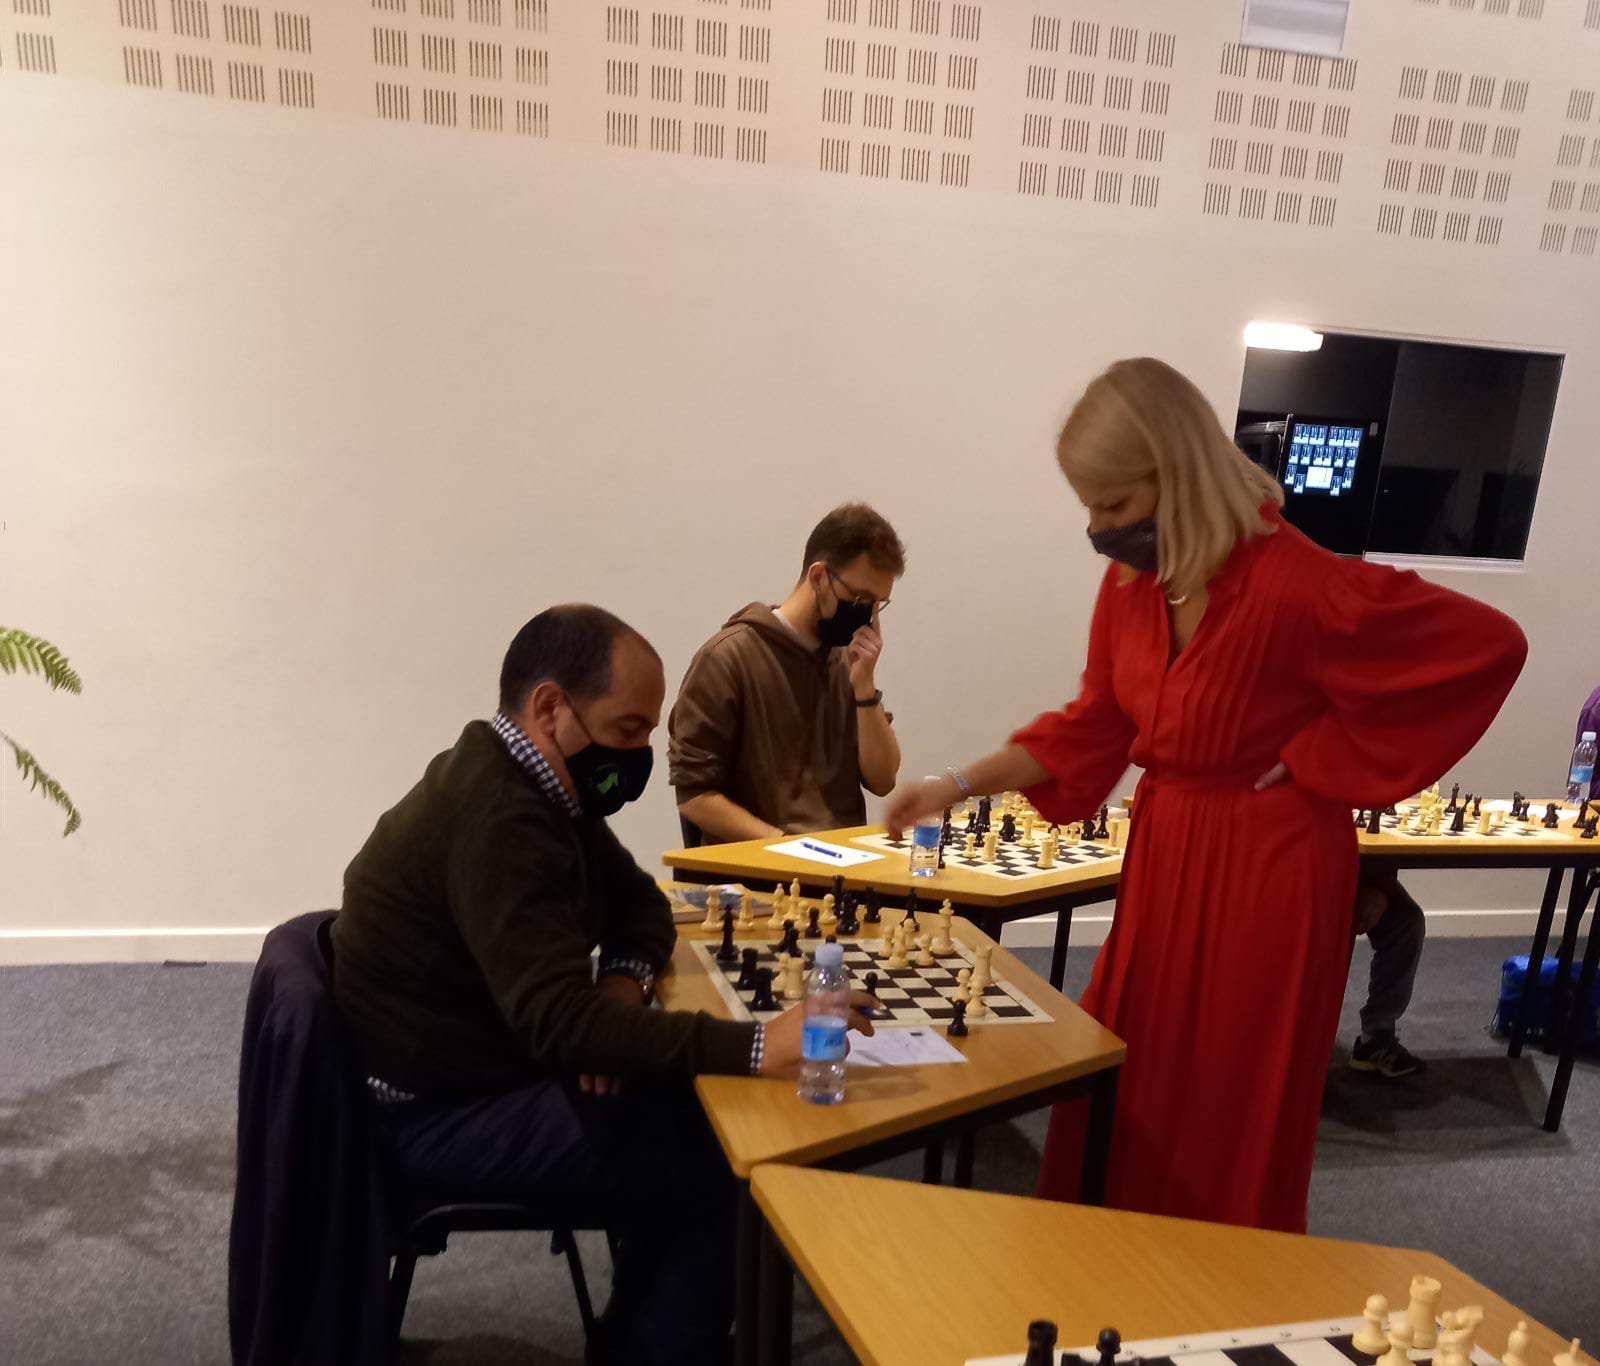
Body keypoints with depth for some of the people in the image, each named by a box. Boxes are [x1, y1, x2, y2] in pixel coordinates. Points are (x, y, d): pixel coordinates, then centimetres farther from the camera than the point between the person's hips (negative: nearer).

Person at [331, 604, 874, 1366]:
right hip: (444, 1110, -9)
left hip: (495, 1059, 10)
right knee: (724, 1175, -16)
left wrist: (624, 982, -11)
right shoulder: (497, 819, -29)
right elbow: (560, 1022, -37)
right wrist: (754, 1047, -40)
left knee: (696, 1118, 4)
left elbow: (638, 899, 11)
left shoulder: (534, 784, 3)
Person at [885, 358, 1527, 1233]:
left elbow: (1488, 648, -16)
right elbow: (1092, 728, 6)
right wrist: (960, 785, 0)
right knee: (1124, 1089, 17)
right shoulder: (1130, 585, -2)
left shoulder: (1294, 584, -23)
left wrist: (1333, 753, -15)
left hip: (1267, 867, -7)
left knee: (1234, 1113, 9)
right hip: (1162, 854, 7)